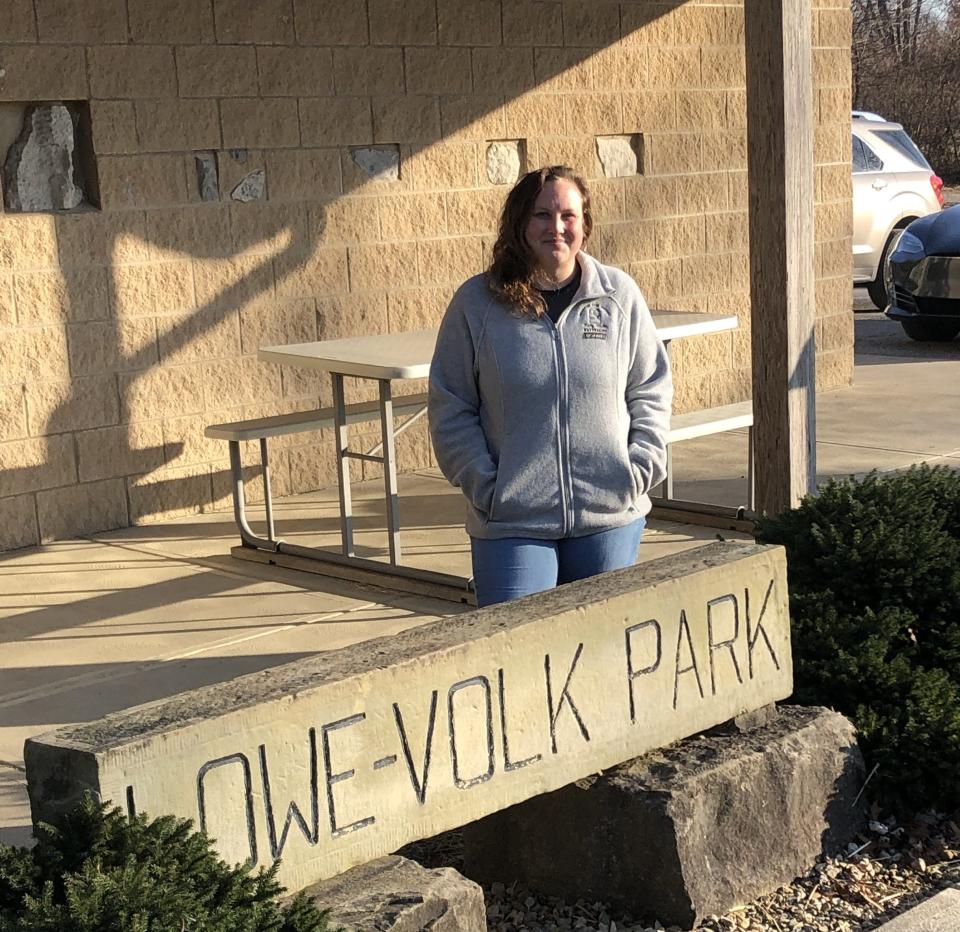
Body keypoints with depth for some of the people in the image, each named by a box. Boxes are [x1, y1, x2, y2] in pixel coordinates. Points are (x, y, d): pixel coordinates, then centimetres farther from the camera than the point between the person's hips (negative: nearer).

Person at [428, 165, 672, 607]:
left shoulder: (619, 295, 3)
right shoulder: (476, 303, -2)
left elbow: (651, 389, 9)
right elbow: (450, 409, 1)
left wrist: (639, 468, -3)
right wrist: (484, 486, -8)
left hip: (611, 517, 2)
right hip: (510, 523, -2)